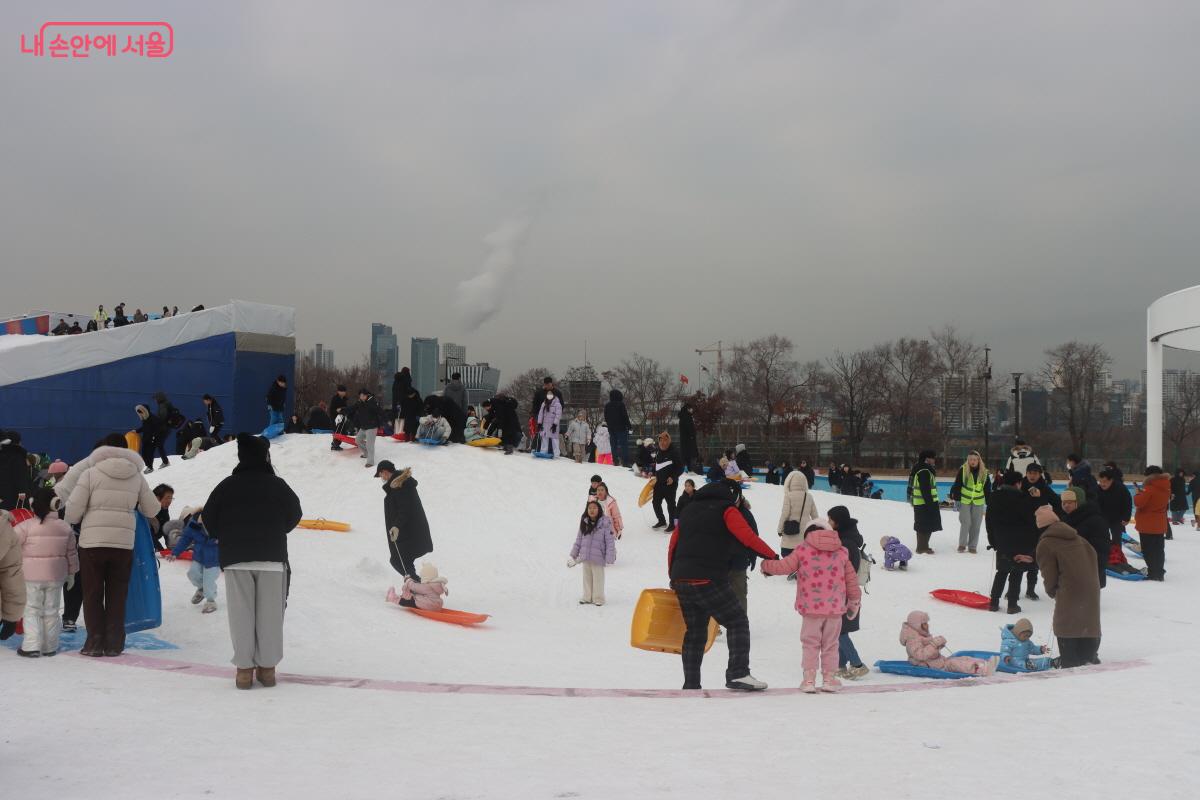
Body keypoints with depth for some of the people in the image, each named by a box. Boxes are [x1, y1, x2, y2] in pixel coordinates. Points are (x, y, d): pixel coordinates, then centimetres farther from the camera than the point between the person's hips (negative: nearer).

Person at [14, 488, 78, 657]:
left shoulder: (26, 526, -12)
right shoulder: (65, 527, 1)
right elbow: (71, 553, 7)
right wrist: (71, 573, 17)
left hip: (31, 575, -3)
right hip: (56, 575, 3)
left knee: (32, 611, 4)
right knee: (51, 611, 12)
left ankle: (32, 646, -2)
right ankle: (50, 647, 15)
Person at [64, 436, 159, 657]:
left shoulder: (90, 473, -3)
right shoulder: (137, 477, 6)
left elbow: (73, 509, -6)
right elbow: (152, 509, 13)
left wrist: (70, 522, 17)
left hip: (92, 542, -2)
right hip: (124, 543, 2)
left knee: (93, 595, 8)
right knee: (117, 595, 10)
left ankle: (95, 643, 7)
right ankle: (114, 644, 9)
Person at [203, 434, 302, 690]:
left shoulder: (227, 485, -2)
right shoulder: (277, 485, -3)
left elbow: (209, 519, 2)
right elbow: (294, 515, 7)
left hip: (235, 558, 0)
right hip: (272, 557, 0)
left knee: (241, 614, 4)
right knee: (270, 613, 5)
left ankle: (244, 668, 3)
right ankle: (267, 667, 6)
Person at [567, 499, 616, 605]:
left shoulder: (604, 523, -10)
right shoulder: (584, 523, 5)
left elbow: (609, 541, -9)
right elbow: (578, 540, 12)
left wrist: (610, 557, -13)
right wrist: (573, 555, 13)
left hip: (598, 556, -5)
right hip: (585, 556, 5)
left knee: (598, 578, 5)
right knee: (587, 577, 15)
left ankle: (598, 599, 19)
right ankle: (587, 597, 27)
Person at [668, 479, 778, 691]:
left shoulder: (690, 509, 22)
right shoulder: (727, 510, 2)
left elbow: (673, 544, 21)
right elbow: (748, 538, -12)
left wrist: (674, 577, 25)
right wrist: (772, 556, -4)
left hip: (681, 581, 7)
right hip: (708, 581, -7)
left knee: (694, 633, 15)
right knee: (737, 622, 0)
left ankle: (691, 685, 13)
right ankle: (738, 674, -13)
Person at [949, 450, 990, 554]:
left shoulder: (984, 472, 1)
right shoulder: (963, 470, -7)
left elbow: (987, 488, 8)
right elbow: (957, 484, -4)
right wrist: (954, 496, -9)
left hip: (978, 502, 2)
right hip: (965, 500, -2)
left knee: (976, 525, 5)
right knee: (965, 523, -6)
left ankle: (972, 546, 16)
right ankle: (962, 544, 10)